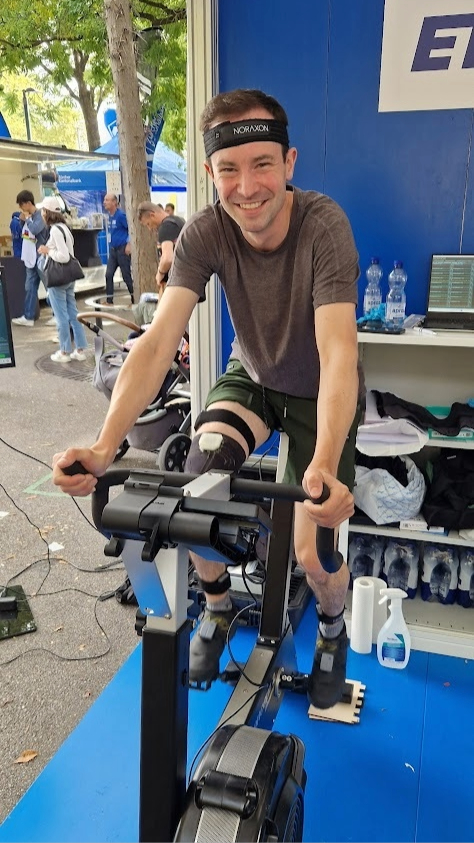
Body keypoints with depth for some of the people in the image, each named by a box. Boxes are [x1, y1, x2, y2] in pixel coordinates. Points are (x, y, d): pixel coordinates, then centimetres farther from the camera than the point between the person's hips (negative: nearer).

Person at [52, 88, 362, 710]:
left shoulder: (323, 224, -28)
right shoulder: (205, 233, -20)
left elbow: (338, 354, -38)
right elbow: (159, 340, -29)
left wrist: (325, 467, -54)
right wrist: (105, 447, -43)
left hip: (319, 392, -2)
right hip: (251, 377, 3)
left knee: (315, 554, -11)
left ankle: (332, 628, 28)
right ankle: (218, 612, 11)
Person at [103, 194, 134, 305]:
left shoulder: (121, 215, -13)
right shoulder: (110, 215, 10)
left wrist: (128, 245, -17)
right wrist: (112, 243, 16)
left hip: (123, 249, -8)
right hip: (113, 249, 8)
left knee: (126, 275, -1)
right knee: (108, 274, 2)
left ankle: (134, 299, 11)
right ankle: (109, 300, 8)